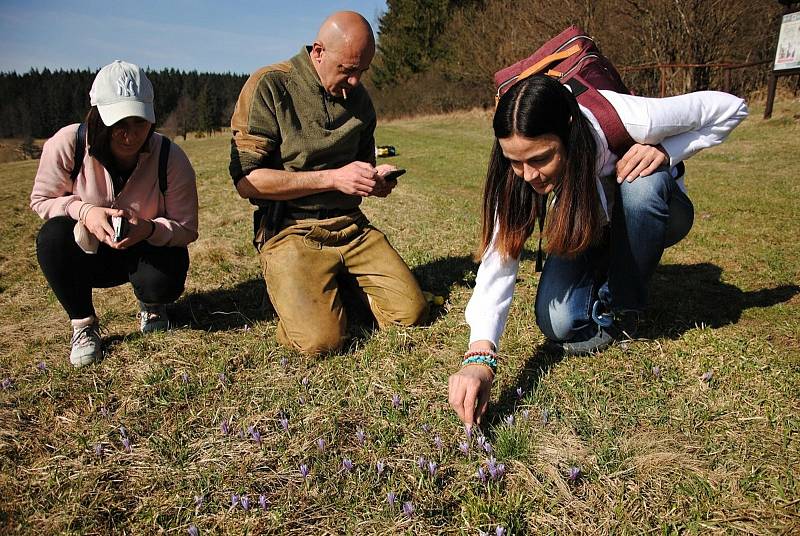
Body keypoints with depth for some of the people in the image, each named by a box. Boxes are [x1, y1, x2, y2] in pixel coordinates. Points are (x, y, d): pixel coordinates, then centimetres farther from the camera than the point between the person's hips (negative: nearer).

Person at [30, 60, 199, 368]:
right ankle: (84, 326, -6)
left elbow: (186, 229, -17)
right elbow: (41, 199, -7)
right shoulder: (66, 144, -22)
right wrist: (84, 211, -28)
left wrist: (150, 229, -38)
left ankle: (151, 307, 11)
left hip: (148, 250, -1)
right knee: (52, 236, -30)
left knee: (162, 283, -33)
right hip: (90, 252, 1)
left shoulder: (170, 158, -23)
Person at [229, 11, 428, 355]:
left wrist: (375, 179, 1)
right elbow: (246, 180, -14)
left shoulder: (358, 98, 10)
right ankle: (290, 287, 11)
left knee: (411, 313, -7)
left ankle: (342, 282, 19)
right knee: (321, 340, -22)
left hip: (351, 225, 5)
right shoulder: (269, 86, -8)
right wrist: (331, 178, -18)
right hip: (291, 231, -5)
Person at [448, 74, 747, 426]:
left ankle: (619, 312, -13)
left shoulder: (626, 121, -37)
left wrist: (666, 152, -35)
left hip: (656, 216, 0)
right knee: (558, 324, -22)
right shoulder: (518, 172, -30)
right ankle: (601, 280, 13)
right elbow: (498, 260, -37)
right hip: (587, 228, 1)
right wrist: (479, 357, -49)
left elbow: (731, 107, -21)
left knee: (644, 183, -36)